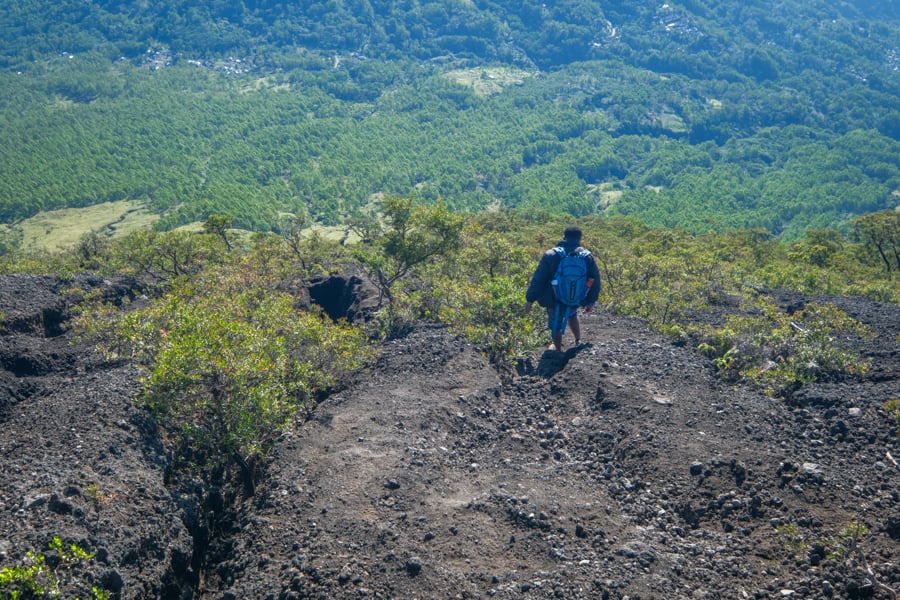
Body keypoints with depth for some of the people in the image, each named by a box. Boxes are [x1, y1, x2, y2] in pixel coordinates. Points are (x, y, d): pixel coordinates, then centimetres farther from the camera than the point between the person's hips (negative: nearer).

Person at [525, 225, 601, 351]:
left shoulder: (551, 255, -14)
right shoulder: (587, 256, -7)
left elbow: (538, 279, -12)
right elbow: (595, 281, -1)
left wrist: (530, 299, -4)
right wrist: (591, 302, 11)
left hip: (555, 300, -3)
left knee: (556, 326, 21)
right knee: (572, 315, 36)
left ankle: (558, 350, 34)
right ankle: (578, 341, 36)